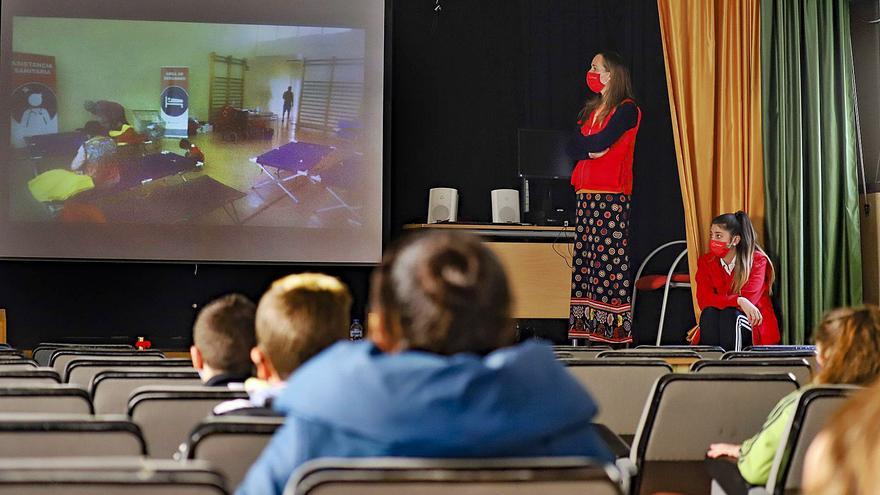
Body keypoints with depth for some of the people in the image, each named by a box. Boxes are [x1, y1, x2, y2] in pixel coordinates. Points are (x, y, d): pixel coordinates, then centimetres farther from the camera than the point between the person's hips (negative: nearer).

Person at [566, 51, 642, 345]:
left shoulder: (627, 110, -3)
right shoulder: (591, 109, 21)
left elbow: (601, 141, -16)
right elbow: (572, 148, 12)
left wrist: (584, 144, 2)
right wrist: (593, 149, -5)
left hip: (612, 197, -8)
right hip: (586, 194, 8)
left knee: (610, 261, -10)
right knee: (584, 261, 3)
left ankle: (617, 333, -10)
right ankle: (585, 332, 3)